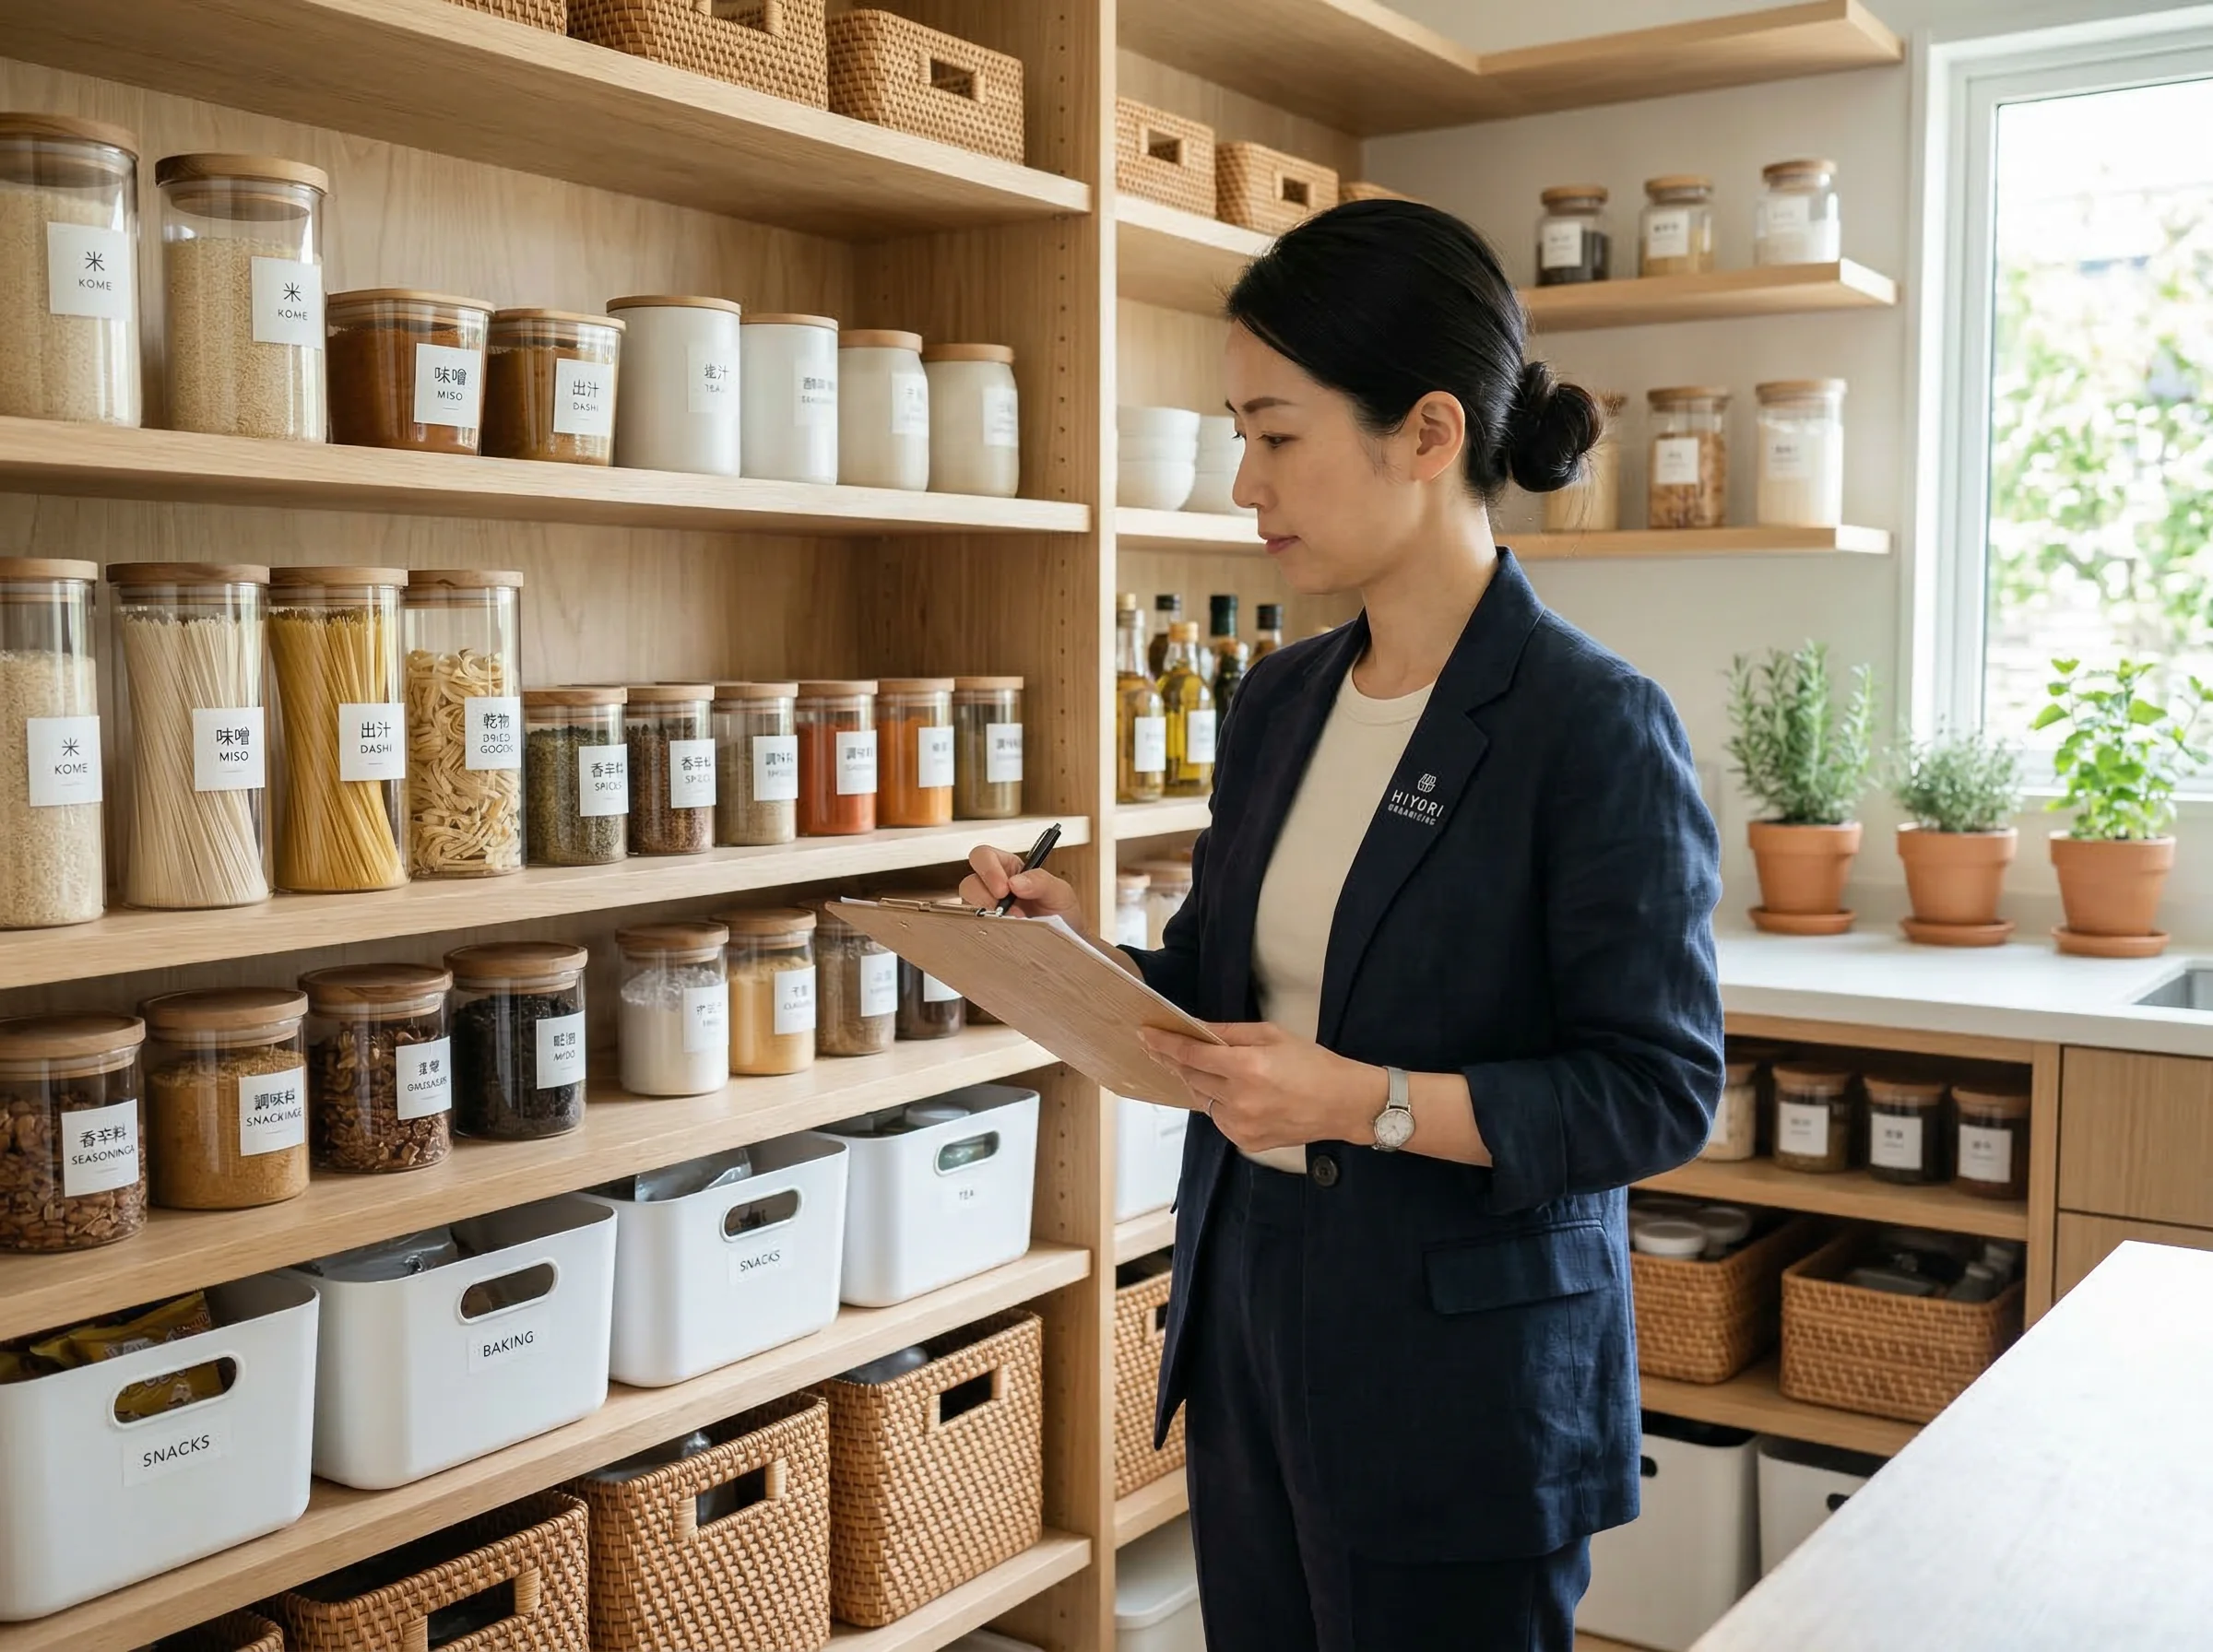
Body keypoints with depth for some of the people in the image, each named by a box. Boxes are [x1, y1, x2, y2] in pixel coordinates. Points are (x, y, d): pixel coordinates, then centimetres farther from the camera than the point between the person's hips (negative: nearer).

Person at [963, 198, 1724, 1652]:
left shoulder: (1594, 728, -16)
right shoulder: (1282, 702, 6)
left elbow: (1661, 1088, -16)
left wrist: (1370, 1101, -25)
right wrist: (1078, 946, -4)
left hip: (1463, 1371, -6)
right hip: (1252, 1314, 7)